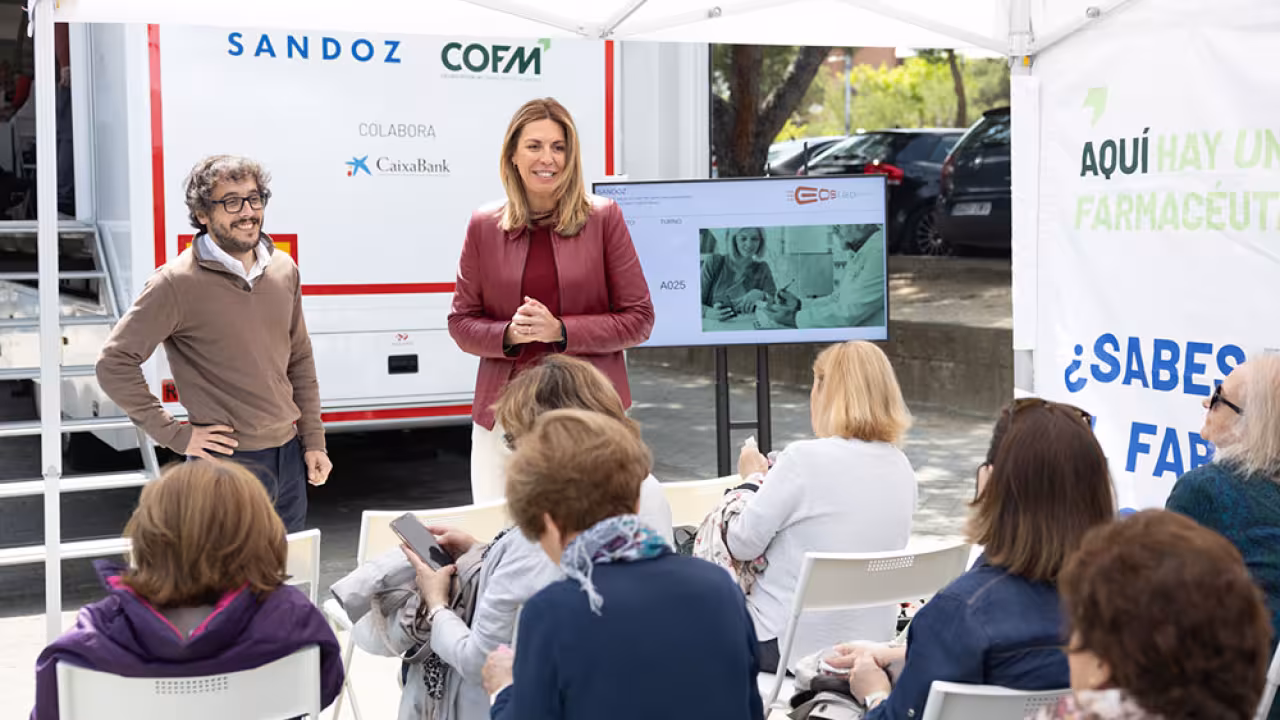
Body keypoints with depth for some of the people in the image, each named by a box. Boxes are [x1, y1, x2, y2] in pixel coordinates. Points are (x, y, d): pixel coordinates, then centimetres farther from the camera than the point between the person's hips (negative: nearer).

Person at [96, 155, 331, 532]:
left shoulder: (284, 270, 6)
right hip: (227, 460, -6)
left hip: (289, 455, 6)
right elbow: (114, 362, -12)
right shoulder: (177, 282, -12)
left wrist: (313, 440, 12)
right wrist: (175, 434, -12)